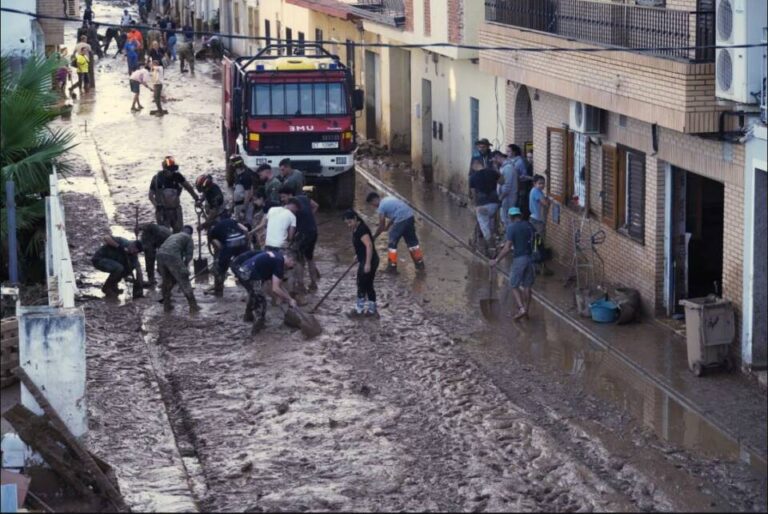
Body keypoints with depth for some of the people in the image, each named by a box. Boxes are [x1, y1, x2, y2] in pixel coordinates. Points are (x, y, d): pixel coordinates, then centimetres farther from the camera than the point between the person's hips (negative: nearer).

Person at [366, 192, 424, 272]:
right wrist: (387, 226, 31)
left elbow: (381, 227, -1)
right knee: (412, 240, 20)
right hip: (410, 217, 8)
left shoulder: (381, 207, -4)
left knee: (393, 243, 7)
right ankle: (420, 263, 26)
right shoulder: (389, 199, 21)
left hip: (401, 220, -8)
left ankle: (392, 265, 10)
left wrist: (374, 237, 11)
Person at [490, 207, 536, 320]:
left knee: (514, 286, 5)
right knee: (527, 286, 14)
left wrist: (496, 260, -9)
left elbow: (507, 248, -17)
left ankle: (521, 309, -8)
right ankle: (526, 310, 19)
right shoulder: (529, 226, 6)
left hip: (519, 259, -6)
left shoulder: (512, 227, -12)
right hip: (530, 258, 6)